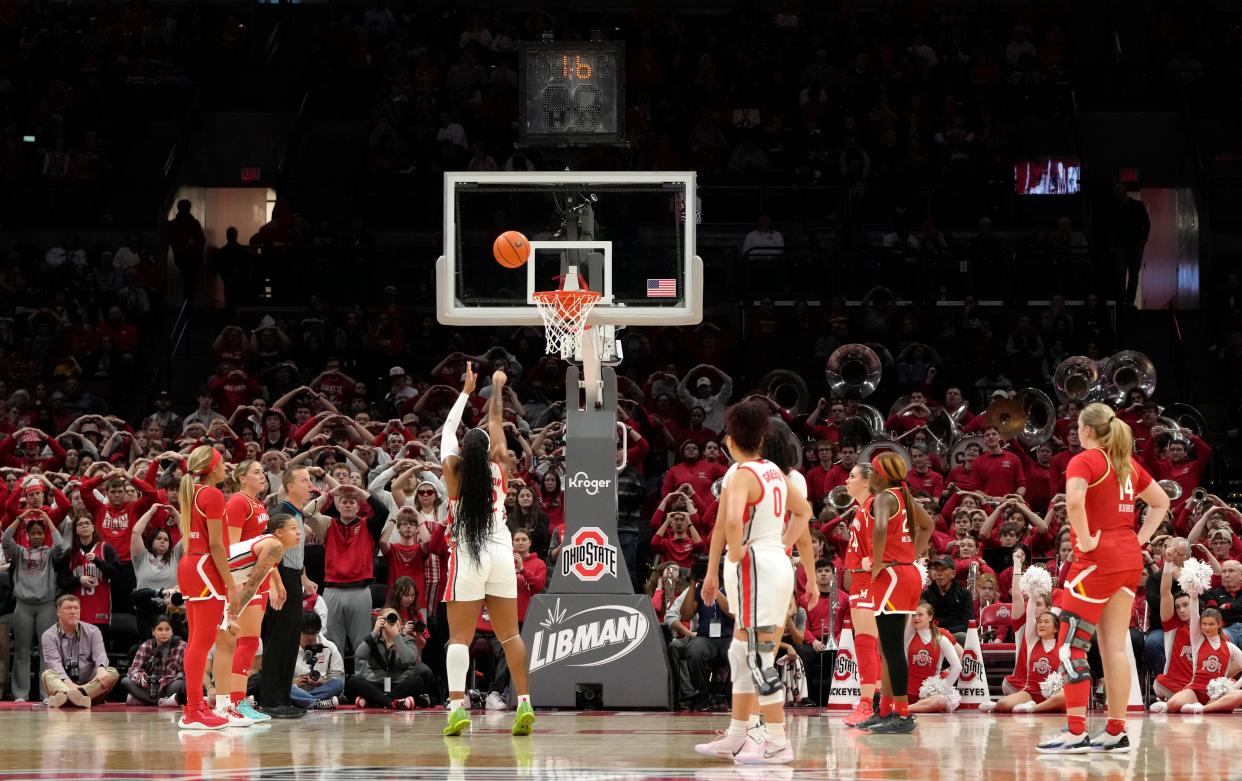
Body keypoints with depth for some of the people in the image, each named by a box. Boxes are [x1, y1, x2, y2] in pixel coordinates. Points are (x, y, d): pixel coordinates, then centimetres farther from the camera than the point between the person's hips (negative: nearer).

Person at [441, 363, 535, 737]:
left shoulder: (453, 469, 0)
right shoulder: (499, 465, 3)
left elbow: (448, 429, 16)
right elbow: (496, 422, 17)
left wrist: (466, 391, 26)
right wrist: (496, 387, 31)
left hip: (467, 555, -2)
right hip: (501, 552, 2)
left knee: (459, 637, -4)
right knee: (509, 634, 7)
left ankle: (457, 707, -16)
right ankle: (524, 704, 1)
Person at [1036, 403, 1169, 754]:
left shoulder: (1084, 461, -8)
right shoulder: (1127, 464, 15)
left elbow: (1074, 500, -28)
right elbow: (1161, 502, 25)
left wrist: (1085, 540, -18)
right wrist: (1140, 539, 17)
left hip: (1098, 558, -8)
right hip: (1129, 559, 8)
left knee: (1071, 647, -4)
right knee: (1114, 648, 9)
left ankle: (1076, 734, -8)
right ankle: (1116, 732, 8)